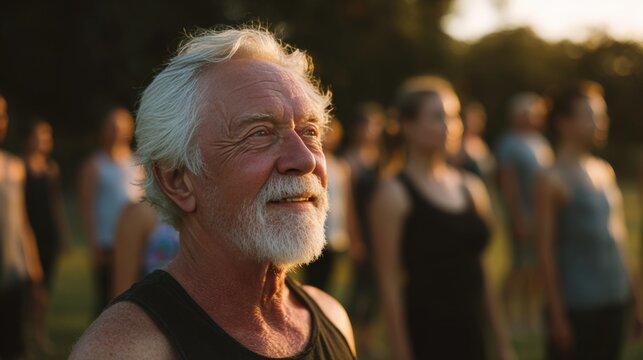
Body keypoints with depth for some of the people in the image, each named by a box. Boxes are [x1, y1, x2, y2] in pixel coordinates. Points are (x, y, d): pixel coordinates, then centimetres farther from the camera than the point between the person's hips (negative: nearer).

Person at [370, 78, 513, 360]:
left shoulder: (472, 187, 10)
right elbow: (389, 283, -11)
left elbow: (482, 274, 13)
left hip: (473, 335, 6)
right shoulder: (394, 194, -8)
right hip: (425, 336, -5)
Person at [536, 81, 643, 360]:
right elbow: (545, 249, -12)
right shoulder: (553, 180, -9)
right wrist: (557, 314, -14)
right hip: (577, 307, -7)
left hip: (615, 303, 7)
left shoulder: (605, 171, 11)